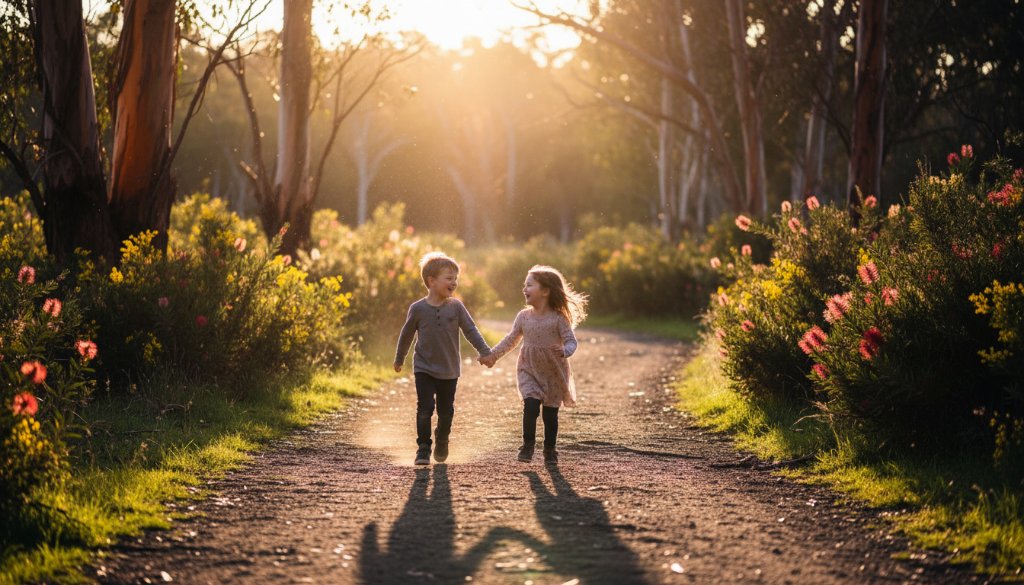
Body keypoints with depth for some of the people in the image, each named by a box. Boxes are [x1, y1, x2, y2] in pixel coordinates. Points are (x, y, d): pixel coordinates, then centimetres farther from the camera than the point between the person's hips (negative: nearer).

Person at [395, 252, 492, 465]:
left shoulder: (456, 307, -4)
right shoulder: (418, 309, -7)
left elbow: (471, 330, -2)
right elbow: (407, 334, 7)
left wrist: (485, 351, -14)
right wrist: (399, 359, 17)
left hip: (449, 371, 2)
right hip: (424, 369, -2)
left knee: (446, 411, 11)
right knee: (425, 408, -12)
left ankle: (441, 443, 34)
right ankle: (423, 449, -2)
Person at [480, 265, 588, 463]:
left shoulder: (558, 318, -11)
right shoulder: (523, 317, 0)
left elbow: (571, 341, -13)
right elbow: (511, 341, 12)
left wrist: (565, 352, -34)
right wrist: (492, 355, 9)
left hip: (553, 372, -2)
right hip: (529, 370, 2)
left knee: (550, 412, 6)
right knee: (531, 405, -16)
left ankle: (550, 449, 21)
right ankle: (528, 445, -2)